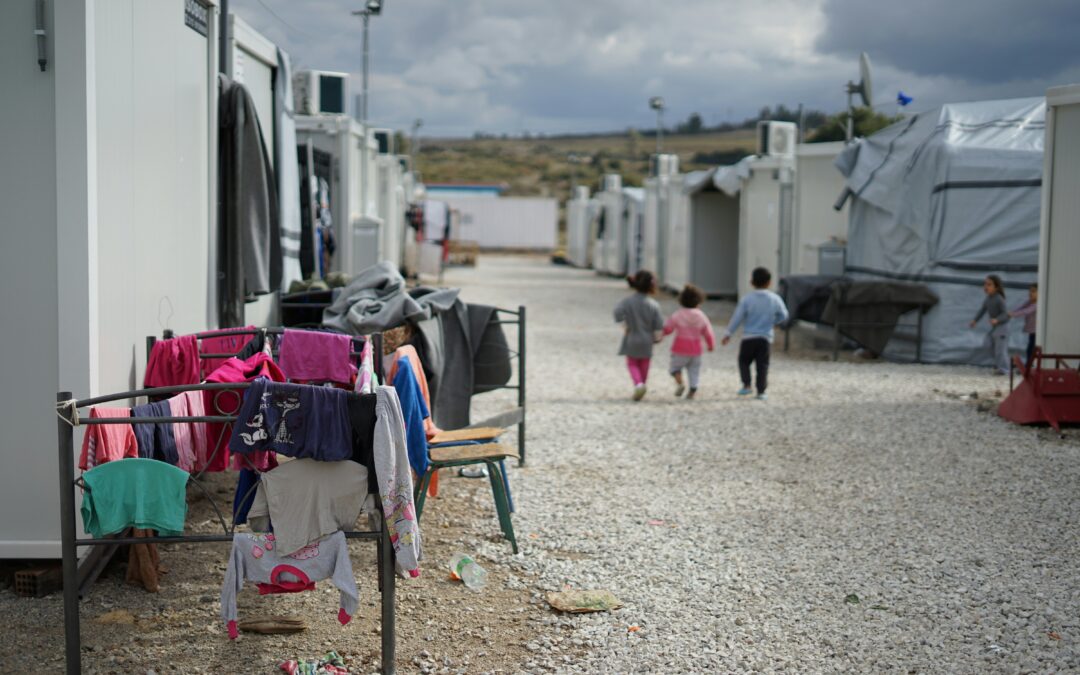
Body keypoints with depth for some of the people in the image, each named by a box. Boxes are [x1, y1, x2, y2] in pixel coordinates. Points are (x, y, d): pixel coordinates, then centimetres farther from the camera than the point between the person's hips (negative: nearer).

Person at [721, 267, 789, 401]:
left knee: (744, 361, 15)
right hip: (766, 338, 1)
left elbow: (737, 318, -5)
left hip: (749, 337, -1)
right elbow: (783, 316, 11)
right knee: (762, 365, 6)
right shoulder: (775, 299, -1)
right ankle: (761, 392, 4)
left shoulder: (746, 299, -7)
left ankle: (747, 385, 2)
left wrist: (728, 333, 3)